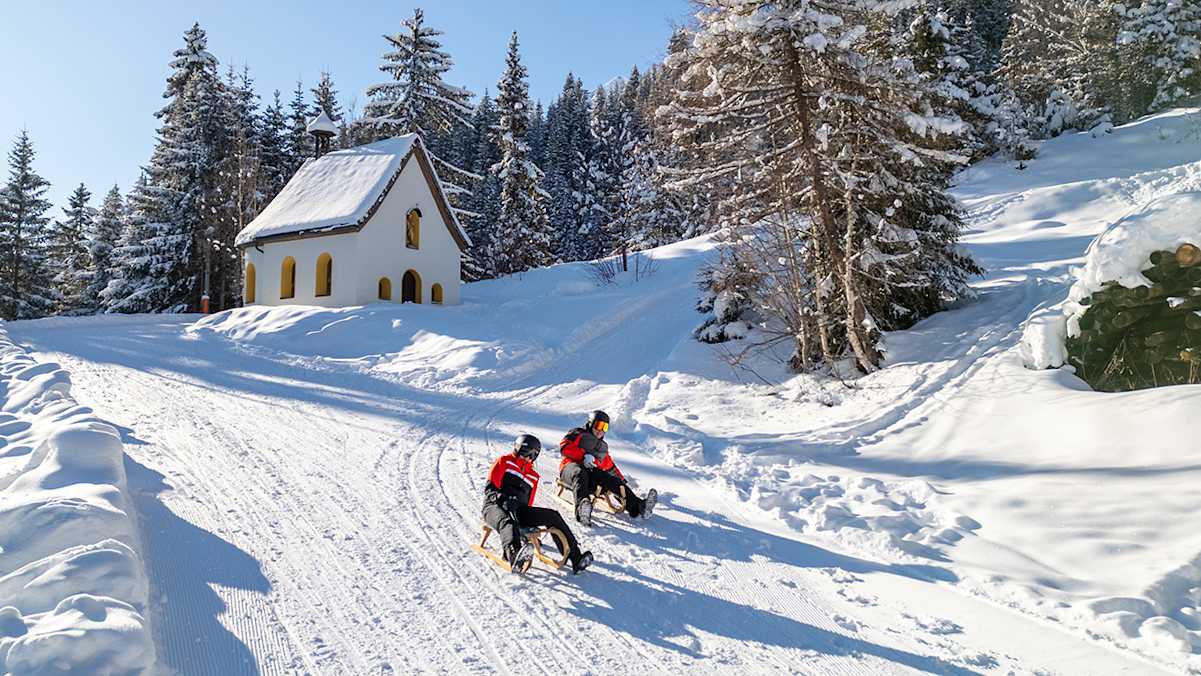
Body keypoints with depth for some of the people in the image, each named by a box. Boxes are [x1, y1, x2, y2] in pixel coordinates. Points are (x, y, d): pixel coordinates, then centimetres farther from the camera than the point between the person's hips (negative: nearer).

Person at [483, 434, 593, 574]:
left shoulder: (533, 476, 28)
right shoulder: (505, 461, 11)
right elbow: (490, 488, 0)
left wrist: (531, 523, 12)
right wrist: (503, 499, -19)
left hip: (519, 511, 5)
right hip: (495, 506, -5)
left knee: (553, 516, -13)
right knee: (507, 522, -40)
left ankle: (575, 557, -21)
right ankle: (515, 557, -73)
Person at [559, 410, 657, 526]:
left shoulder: (603, 446, 34)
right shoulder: (578, 434, 14)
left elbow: (610, 466, 39)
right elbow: (564, 447, -3)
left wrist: (623, 481, 32)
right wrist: (584, 455, -17)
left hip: (592, 474, 6)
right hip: (572, 467, -5)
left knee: (614, 481, -20)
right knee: (580, 474, -41)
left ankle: (638, 507, -37)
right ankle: (582, 506, -68)